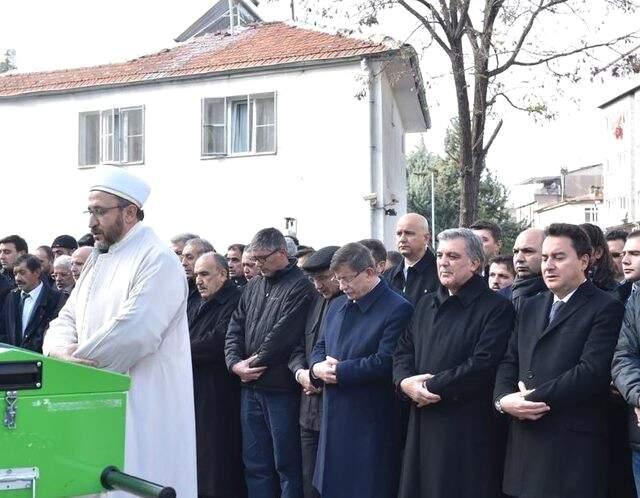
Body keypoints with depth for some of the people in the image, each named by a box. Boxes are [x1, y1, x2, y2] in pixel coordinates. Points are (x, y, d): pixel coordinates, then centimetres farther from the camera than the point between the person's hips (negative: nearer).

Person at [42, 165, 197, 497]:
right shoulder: (97, 261, 15)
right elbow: (67, 318, 12)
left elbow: (132, 334, -23)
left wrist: (74, 360, -14)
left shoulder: (157, 260, -13)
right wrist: (61, 350, -11)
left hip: (144, 408, -8)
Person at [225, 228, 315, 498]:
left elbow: (282, 334, -16)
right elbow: (235, 328, 11)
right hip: (250, 387, 7)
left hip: (281, 390, -7)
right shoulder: (253, 286, 14)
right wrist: (235, 363, -4)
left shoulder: (300, 286, -9)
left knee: (287, 464, 2)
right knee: (255, 464, 13)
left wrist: (254, 363, -9)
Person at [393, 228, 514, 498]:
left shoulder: (497, 308, -7)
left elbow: (482, 366, -17)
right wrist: (405, 382, -8)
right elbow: (403, 353, 13)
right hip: (422, 425, 6)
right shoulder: (426, 304, 16)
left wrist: (431, 386, -13)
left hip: (468, 431, -6)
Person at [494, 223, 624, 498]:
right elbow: (509, 361, 12)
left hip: (573, 444, -5)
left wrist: (531, 399, -13)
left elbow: (592, 371, -16)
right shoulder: (530, 306, 18)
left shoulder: (606, 308, -4)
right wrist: (503, 398, -8)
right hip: (525, 439, 6)